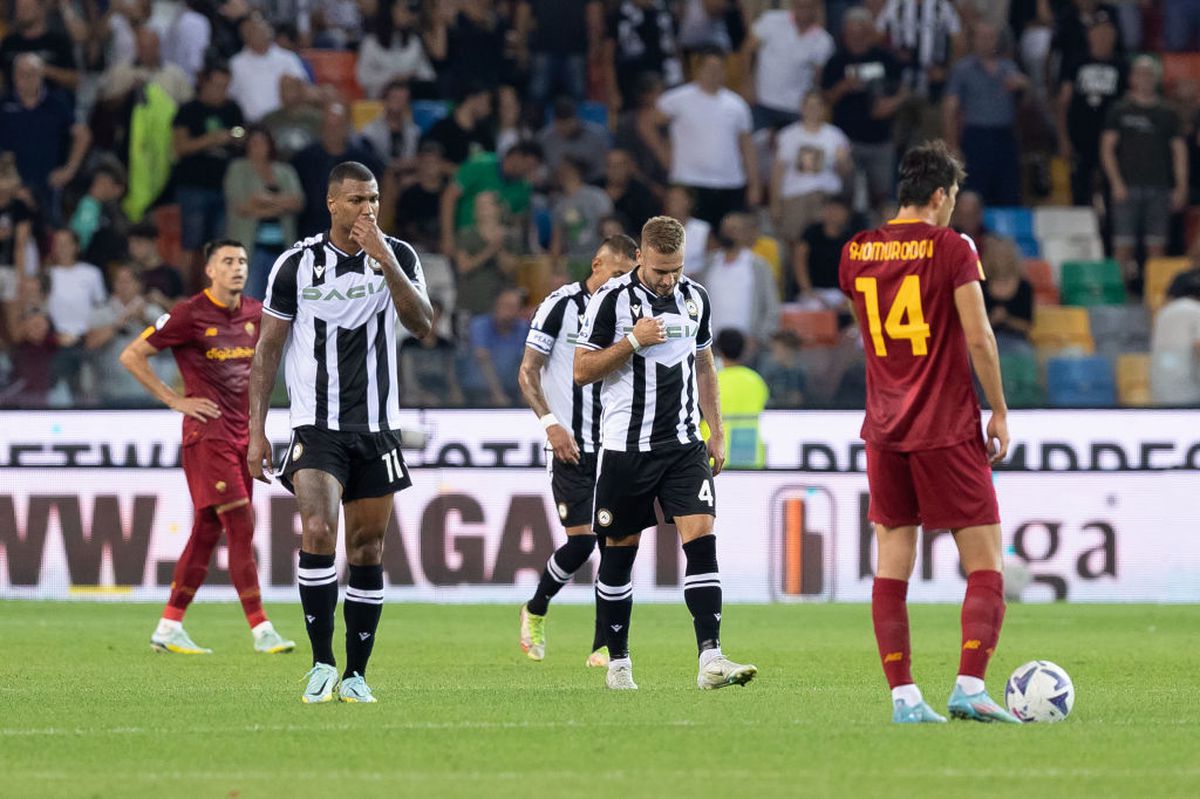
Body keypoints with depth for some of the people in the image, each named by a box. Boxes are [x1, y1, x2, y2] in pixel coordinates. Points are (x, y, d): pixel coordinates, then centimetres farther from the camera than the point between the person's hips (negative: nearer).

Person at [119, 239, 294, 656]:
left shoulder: (255, 314, 10)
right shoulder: (189, 315, -9)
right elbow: (131, 356, -6)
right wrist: (175, 400, -9)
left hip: (243, 431, 7)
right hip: (208, 432, -7)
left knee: (207, 530, 8)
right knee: (241, 525, -12)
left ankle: (169, 629, 15)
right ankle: (261, 631, -12)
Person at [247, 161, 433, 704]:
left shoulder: (398, 257, 2)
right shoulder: (297, 263, -2)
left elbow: (422, 325, -12)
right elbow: (267, 350, 2)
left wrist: (385, 262, -22)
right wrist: (256, 431, -3)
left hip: (377, 428, 2)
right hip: (316, 429, -2)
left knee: (367, 551, 6)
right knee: (318, 530, -21)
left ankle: (356, 674, 15)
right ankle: (322, 664, -13)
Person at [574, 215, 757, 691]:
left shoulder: (695, 298, 8)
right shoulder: (611, 299, -7)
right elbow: (582, 370, -7)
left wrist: (717, 432, 15)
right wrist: (633, 341, -18)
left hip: (684, 445, 3)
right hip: (626, 447, -3)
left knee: (702, 539, -12)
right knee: (620, 551, 5)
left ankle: (710, 659, -18)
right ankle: (618, 662, 19)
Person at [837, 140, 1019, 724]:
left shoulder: (855, 253, 8)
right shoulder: (951, 248, -8)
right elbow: (978, 337, -11)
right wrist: (999, 411, -3)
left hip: (883, 429, 5)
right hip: (947, 429, -5)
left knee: (892, 562, 5)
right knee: (985, 563, -1)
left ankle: (903, 696, 0)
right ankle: (969, 686, -15)